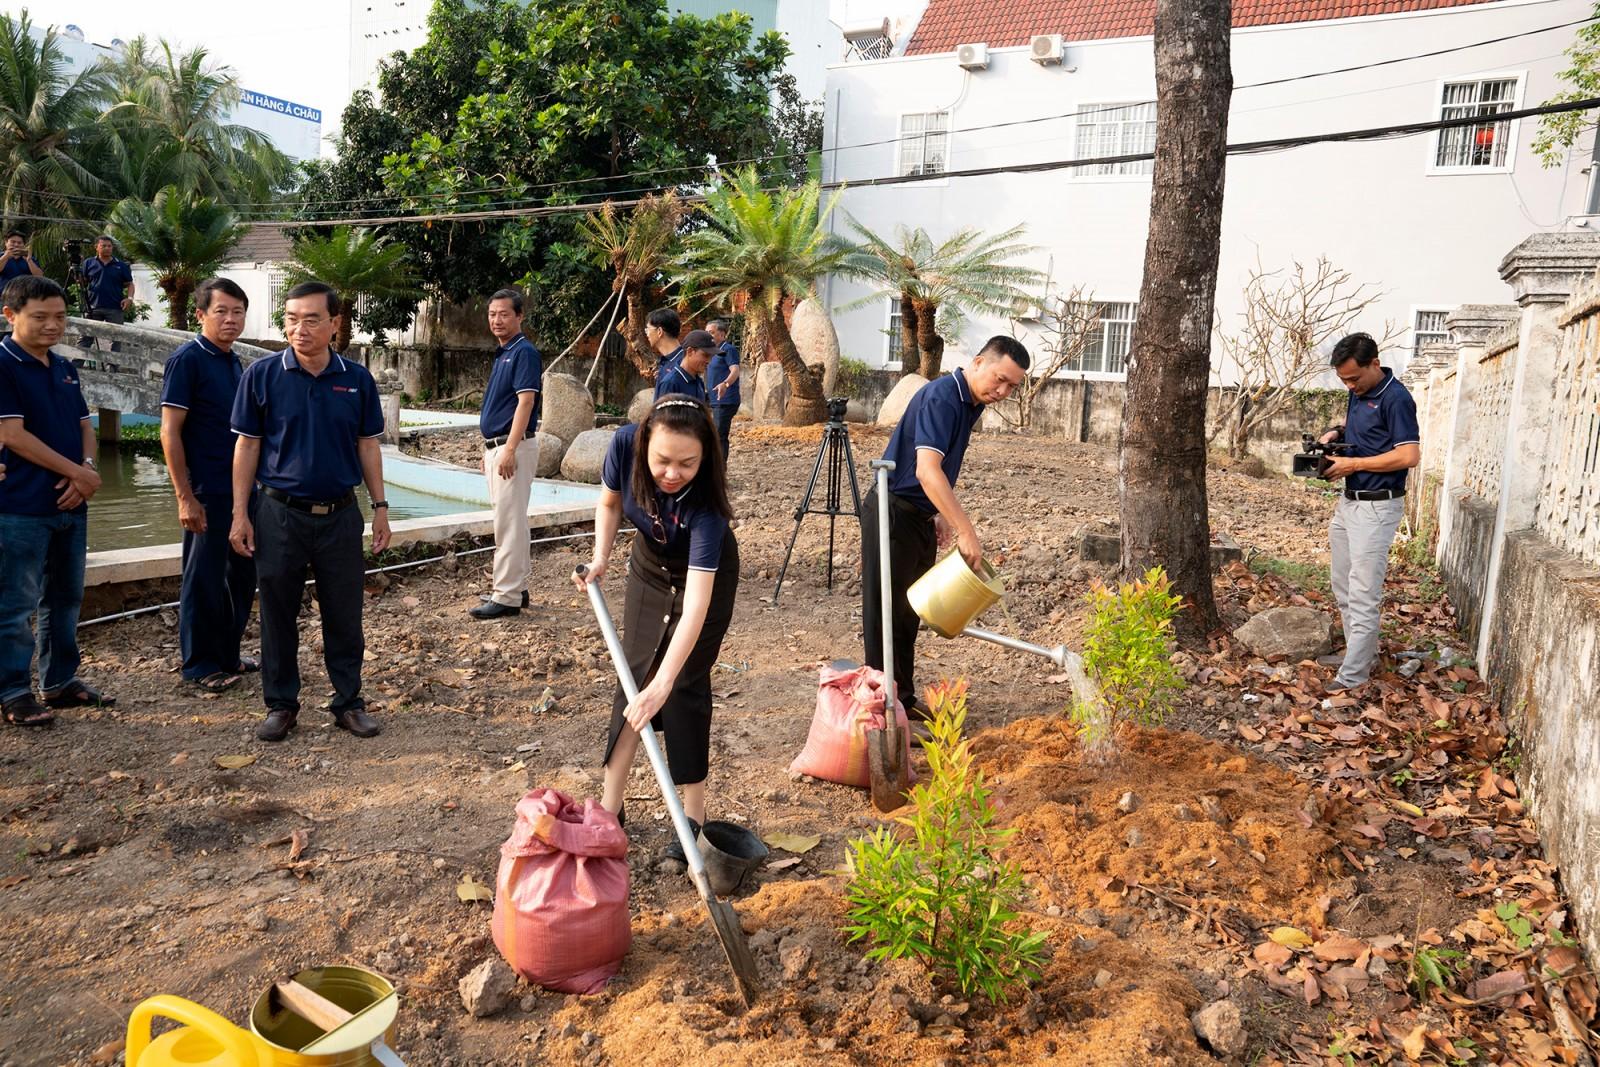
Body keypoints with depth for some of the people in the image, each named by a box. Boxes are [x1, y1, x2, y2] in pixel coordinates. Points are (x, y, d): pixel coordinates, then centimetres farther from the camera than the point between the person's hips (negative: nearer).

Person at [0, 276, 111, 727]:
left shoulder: (65, 369, 12)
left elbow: (84, 426, 14)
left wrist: (86, 470, -7)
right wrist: (79, 473, -13)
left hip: (71, 505, 7)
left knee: (65, 598, 15)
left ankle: (61, 681, 26)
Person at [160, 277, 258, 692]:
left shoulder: (234, 363, 12)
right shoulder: (187, 360, -10)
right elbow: (170, 432, -14)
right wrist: (185, 497, -18)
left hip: (242, 490, 8)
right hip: (208, 492, -8)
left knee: (242, 575, 14)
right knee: (204, 579, 2)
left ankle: (228, 655, 27)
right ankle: (200, 665, 14)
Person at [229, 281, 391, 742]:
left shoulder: (357, 379, 2)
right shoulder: (262, 375, -4)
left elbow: (368, 445, 8)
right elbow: (247, 445, 0)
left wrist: (380, 506, 5)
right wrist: (241, 514, -3)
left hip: (340, 515, 1)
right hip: (280, 514, -1)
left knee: (344, 615, 8)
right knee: (278, 614, 8)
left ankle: (348, 701, 21)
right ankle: (280, 704, 22)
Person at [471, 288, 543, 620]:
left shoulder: (524, 352, -11)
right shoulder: (502, 354, 18)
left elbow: (525, 402, -20)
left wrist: (509, 450, -25)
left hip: (513, 447, -10)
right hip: (497, 447, 10)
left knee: (509, 523, -8)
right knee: (510, 521, 13)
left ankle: (507, 598, -5)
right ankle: (517, 588, 21)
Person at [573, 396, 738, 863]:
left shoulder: (705, 501, -41)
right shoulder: (625, 445, -31)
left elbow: (696, 605, -45)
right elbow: (610, 502, -6)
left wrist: (661, 684, -50)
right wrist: (601, 558, -18)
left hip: (706, 573, -4)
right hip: (650, 563, 4)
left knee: (684, 685, -9)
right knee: (633, 675, 3)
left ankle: (693, 816, 3)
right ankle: (611, 806, 11)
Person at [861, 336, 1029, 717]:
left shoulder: (972, 403, 9)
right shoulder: (941, 397, -21)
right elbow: (926, 471, -33)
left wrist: (943, 516, 18)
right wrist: (966, 531, -35)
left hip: (921, 517, 9)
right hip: (893, 514, -9)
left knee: (909, 612, 16)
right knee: (886, 613, -2)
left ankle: (904, 697, 27)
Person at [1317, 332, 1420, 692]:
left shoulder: (1395, 399, -17)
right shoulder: (1358, 392, 9)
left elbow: (1410, 456, -23)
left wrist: (1353, 463, -19)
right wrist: (1336, 432, 7)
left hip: (1377, 507, -10)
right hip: (1349, 501, 10)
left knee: (1362, 596, -7)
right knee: (1343, 589, 16)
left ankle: (1352, 676, -2)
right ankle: (1364, 655, 29)